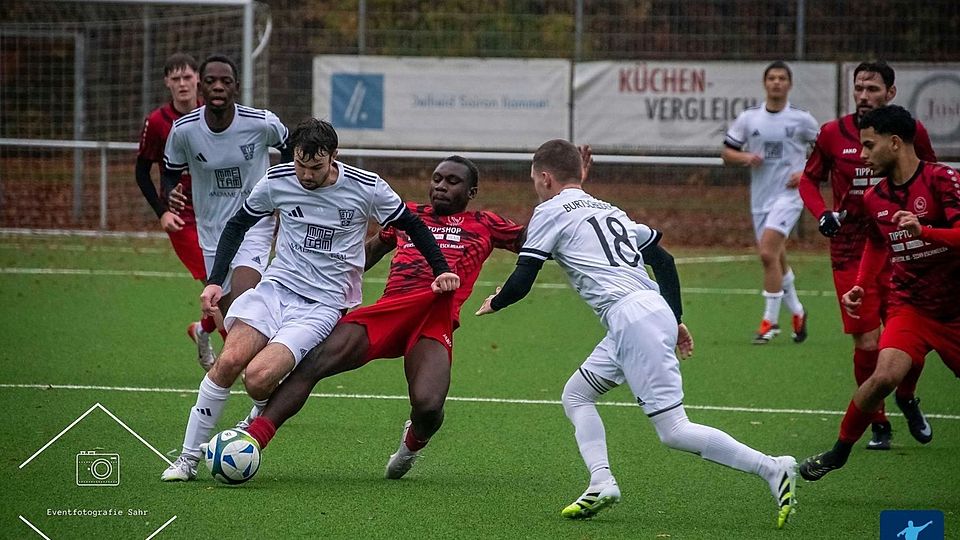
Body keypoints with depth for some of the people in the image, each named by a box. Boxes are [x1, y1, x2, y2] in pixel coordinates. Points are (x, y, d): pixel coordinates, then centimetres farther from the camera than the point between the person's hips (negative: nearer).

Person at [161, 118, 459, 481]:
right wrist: (215, 281, 6)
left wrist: (441, 270, 3)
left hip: (322, 305, -3)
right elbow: (237, 225, 15)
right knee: (229, 360, -22)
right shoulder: (277, 181, -1)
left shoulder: (366, 188, -7)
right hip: (276, 287, 3)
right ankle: (189, 457, -10)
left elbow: (412, 226, 10)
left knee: (258, 377, -23)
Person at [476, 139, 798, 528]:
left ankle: (772, 469, -18)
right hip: (658, 312, 9)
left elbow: (521, 282, 2)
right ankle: (601, 482, 1)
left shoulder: (551, 212, 5)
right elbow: (664, 260, 26)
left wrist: (494, 303, 23)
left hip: (629, 317, -9)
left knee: (674, 431, -10)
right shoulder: (610, 211, 27)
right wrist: (674, 319, 28)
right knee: (576, 396, 19)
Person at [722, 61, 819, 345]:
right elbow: (726, 153, 9)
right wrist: (744, 157, -12)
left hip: (788, 195, -4)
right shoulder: (748, 118, 5)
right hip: (760, 197, 4)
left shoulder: (802, 119, -2)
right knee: (777, 260, 10)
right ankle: (797, 313, 30)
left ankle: (770, 320, -12)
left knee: (768, 252, -19)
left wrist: (808, 174, -8)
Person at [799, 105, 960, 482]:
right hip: (909, 305, 3)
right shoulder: (874, 198, 6)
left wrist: (923, 231, -38)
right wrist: (861, 287, 11)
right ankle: (840, 451, -5)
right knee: (885, 376, -21)